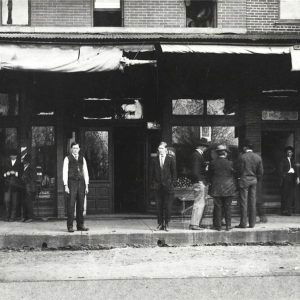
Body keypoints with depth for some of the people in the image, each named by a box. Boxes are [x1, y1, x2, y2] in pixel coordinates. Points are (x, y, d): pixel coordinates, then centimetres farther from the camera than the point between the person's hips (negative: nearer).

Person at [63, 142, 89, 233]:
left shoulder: (82, 159, 13)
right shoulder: (67, 159, 2)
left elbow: (85, 172, 13)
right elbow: (65, 172, -1)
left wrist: (86, 186, 7)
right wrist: (66, 186, -9)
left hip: (81, 182, 4)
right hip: (71, 183, -4)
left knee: (81, 205, 5)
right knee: (71, 205, -6)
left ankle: (80, 225, 11)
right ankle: (70, 226, -3)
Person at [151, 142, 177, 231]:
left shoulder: (171, 159, 2)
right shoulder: (155, 160, 8)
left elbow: (174, 173, 4)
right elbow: (152, 173, 11)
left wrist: (172, 183, -2)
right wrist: (153, 183, 3)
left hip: (168, 186, -2)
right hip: (158, 186, 2)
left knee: (168, 206, 0)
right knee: (159, 206, 3)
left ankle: (166, 224, 8)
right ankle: (160, 224, 9)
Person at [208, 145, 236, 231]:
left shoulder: (212, 163, -2)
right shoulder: (230, 163, -6)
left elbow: (209, 176, 5)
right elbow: (234, 175, 1)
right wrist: (234, 187, 12)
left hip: (216, 188, 1)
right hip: (228, 188, -1)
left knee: (217, 207, 5)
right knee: (227, 207, 6)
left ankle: (218, 226, 5)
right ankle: (228, 225, 6)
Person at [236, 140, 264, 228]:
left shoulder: (243, 157, -11)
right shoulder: (258, 157, 4)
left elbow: (239, 170, -9)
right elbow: (261, 172, 7)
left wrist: (239, 177, 8)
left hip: (244, 180, -5)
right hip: (254, 180, 5)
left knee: (244, 202, -1)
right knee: (252, 202, 8)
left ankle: (243, 223, -1)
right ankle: (252, 223, 9)